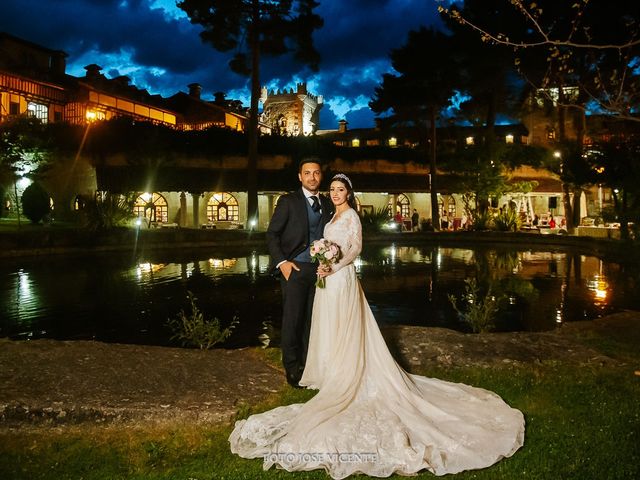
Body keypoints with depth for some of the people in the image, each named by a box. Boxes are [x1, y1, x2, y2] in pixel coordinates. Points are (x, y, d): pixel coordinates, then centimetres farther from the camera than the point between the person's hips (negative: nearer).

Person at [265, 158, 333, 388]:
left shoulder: (327, 204, 13)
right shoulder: (288, 201, -2)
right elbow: (272, 234, -4)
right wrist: (281, 262, -13)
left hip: (318, 270, 4)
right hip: (294, 268, -4)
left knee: (311, 319, 10)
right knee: (292, 319, -1)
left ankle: (307, 365, 21)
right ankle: (292, 368, 14)